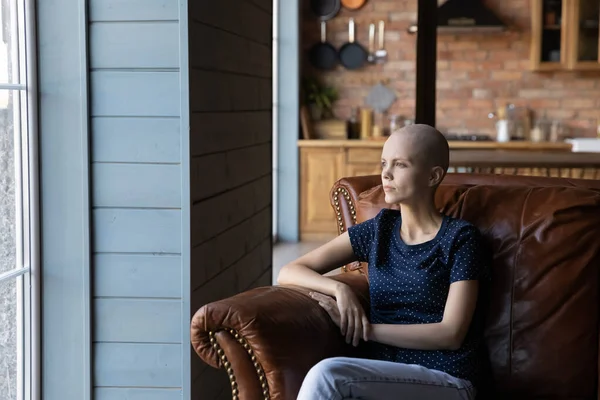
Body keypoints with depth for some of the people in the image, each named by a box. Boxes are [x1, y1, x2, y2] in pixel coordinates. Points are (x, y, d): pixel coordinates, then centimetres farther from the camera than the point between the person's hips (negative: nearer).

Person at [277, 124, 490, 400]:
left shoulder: (459, 238, -2)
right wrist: (340, 289, -11)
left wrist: (365, 329, -11)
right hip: (383, 377, 4)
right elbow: (289, 272, 9)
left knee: (327, 374, -31)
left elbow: (451, 334, -9)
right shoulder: (378, 230, 11)